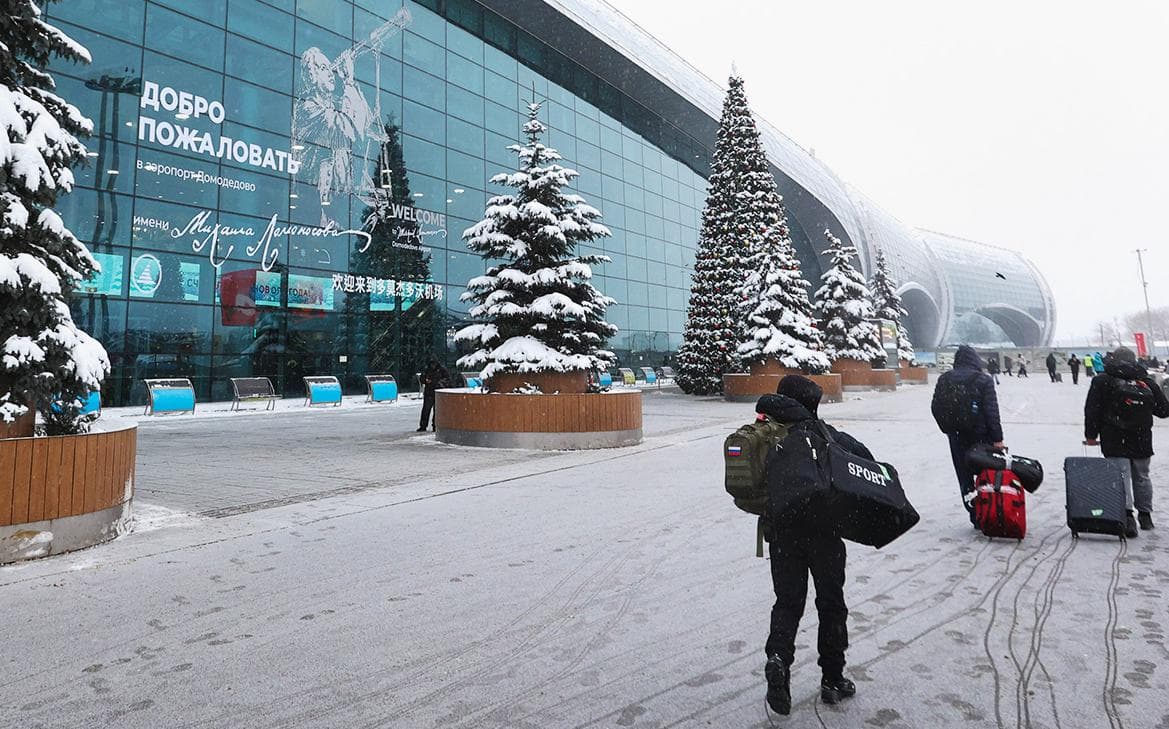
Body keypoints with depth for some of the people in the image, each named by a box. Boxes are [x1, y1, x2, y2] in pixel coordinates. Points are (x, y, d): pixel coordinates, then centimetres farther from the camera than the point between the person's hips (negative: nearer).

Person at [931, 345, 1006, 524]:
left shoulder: (944, 380, 2)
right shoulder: (984, 380, -8)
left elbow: (936, 407, 4)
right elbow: (992, 411, -11)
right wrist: (997, 438, -9)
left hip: (956, 436, 2)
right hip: (981, 435, -2)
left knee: (964, 476, 9)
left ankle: (975, 516, 11)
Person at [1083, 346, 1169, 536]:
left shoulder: (1102, 380, -1)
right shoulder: (1147, 381, 7)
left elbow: (1092, 409, -4)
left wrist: (1091, 435, 3)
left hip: (1114, 441, -3)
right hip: (1142, 441, 3)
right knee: (1141, 477, 18)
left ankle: (1127, 515, -19)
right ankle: (1145, 516, 28)